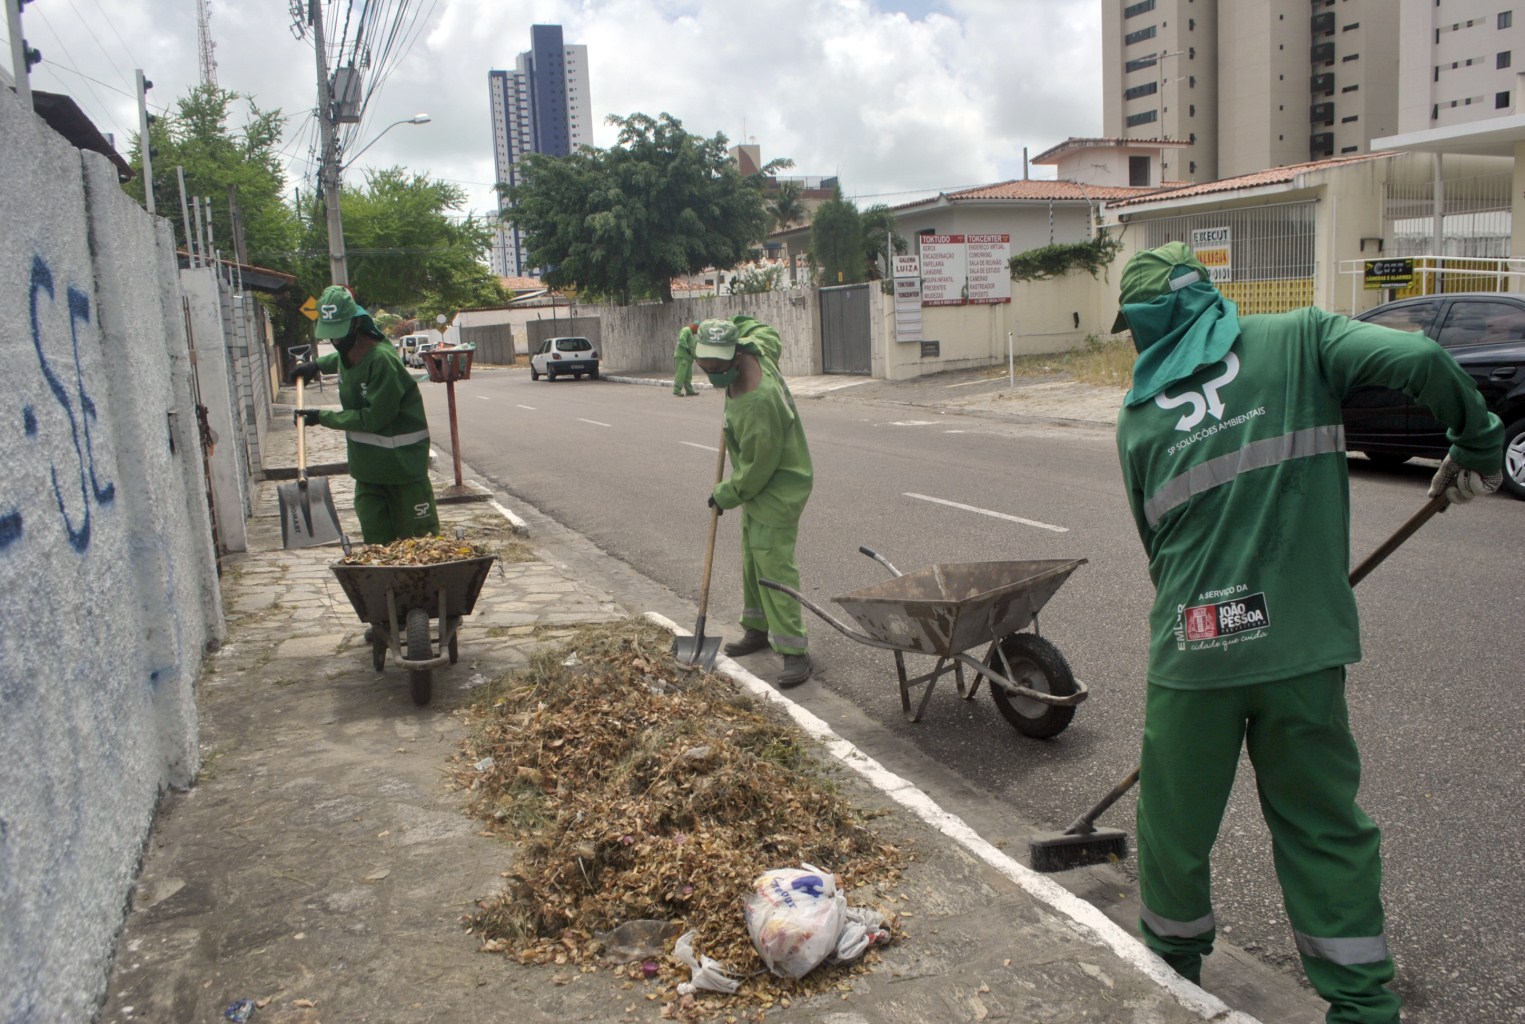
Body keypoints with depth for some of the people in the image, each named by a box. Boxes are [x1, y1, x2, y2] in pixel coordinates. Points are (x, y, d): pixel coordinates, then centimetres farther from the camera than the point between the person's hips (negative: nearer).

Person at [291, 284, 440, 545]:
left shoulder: (381, 359, -24)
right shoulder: (346, 350, 4)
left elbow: (372, 418, -22)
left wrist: (323, 417, -14)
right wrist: (317, 365, 18)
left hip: (402, 462, -8)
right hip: (367, 465, 8)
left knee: (419, 535, 1)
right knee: (376, 538, 8)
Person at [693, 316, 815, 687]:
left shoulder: (758, 403, -34)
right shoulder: (752, 348, -8)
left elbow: (758, 468, -25)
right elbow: (764, 329, 18)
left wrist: (725, 495, -11)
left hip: (778, 489, -10)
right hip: (758, 486, 10)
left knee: (773, 565, -12)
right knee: (751, 559, 18)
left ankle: (794, 652, -9)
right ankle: (757, 629, 32)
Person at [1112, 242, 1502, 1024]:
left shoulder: (1138, 413, 9)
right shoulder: (1297, 341, 3)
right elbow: (1421, 361, -10)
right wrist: (1479, 446, 6)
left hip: (1192, 646, 1)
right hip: (1300, 640, 0)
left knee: (1174, 818, 17)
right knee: (1322, 820, 14)